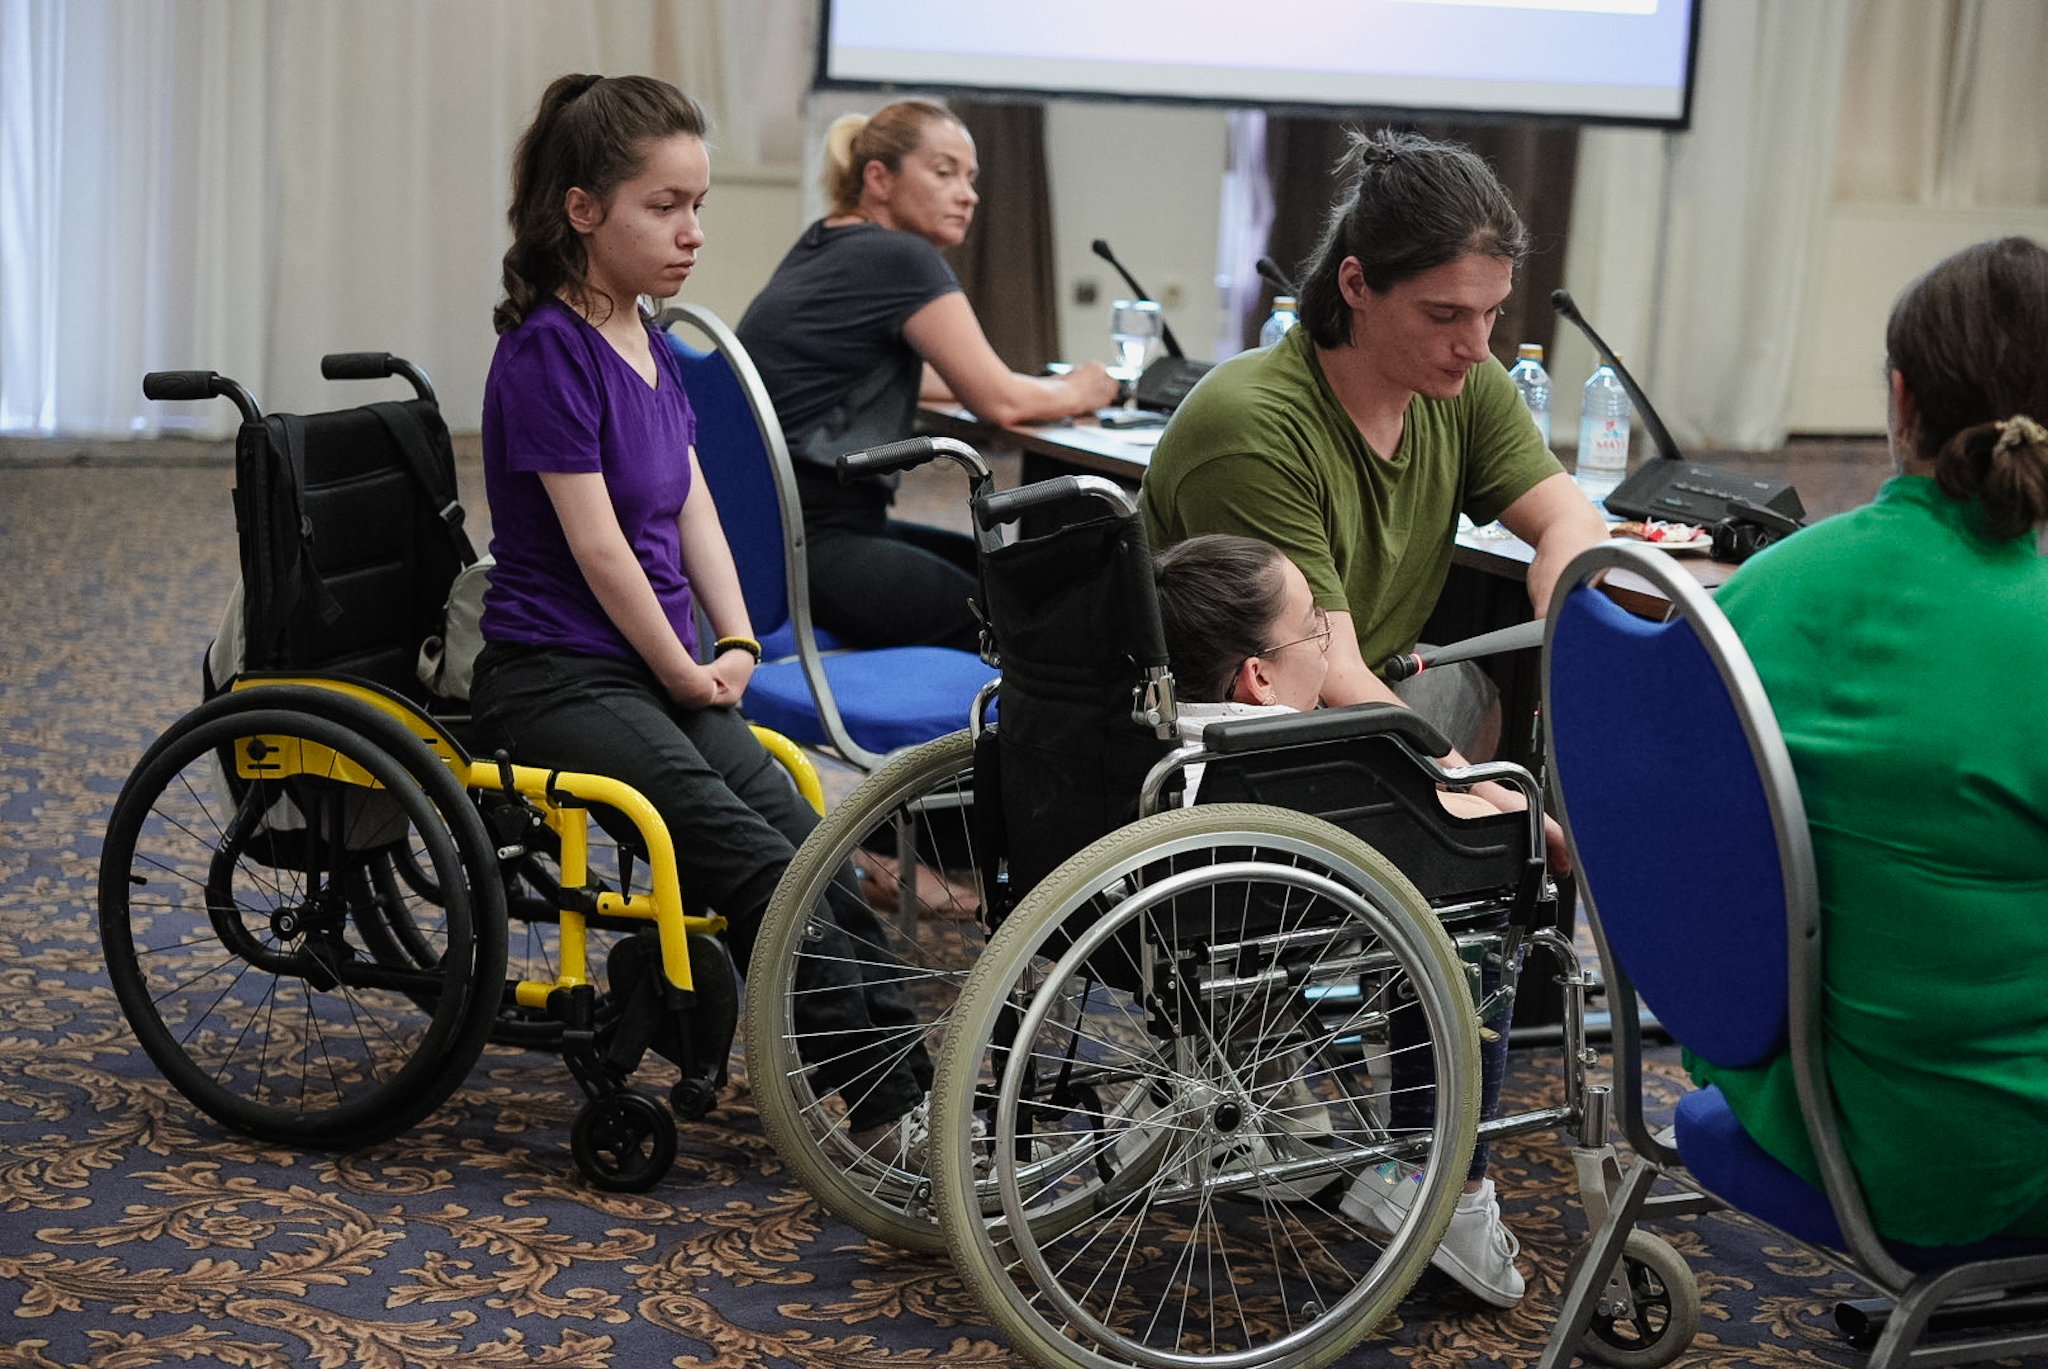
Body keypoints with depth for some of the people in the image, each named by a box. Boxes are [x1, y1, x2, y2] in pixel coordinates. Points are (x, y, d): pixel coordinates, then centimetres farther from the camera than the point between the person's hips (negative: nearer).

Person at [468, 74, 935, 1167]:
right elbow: (597, 547, -15)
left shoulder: (648, 344, 13)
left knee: (810, 848, -12)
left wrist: (734, 646, 2)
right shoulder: (549, 348, -14)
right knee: (757, 867, -21)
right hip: (557, 678, -8)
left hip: (654, 674, 8)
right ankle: (889, 1109, -21)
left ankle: (923, 1084, -16)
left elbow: (693, 508, 15)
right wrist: (687, 674, -7)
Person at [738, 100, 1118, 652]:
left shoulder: (823, 245, 15)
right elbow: (999, 401, -11)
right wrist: (1077, 392, 11)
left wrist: (1049, 386, 22)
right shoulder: (900, 258, -13)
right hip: (810, 548, -10)